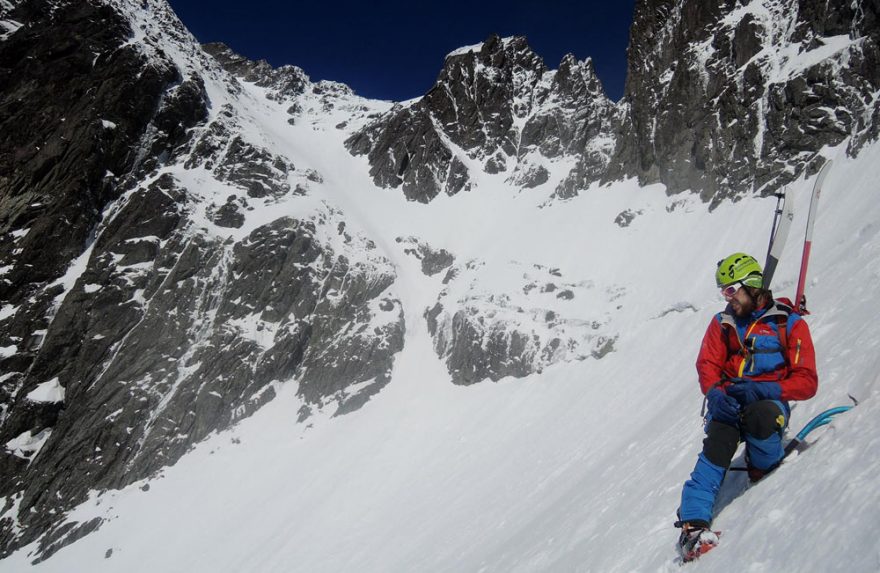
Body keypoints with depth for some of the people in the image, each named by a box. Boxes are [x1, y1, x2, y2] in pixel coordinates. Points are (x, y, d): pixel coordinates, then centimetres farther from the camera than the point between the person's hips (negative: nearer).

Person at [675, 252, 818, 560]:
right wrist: (716, 393, -18)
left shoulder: (790, 324, 0)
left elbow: (807, 382, -6)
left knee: (760, 416, -37)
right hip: (728, 401, 2)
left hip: (770, 400, -2)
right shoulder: (723, 322, 12)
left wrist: (762, 389, -23)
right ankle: (694, 522, -30)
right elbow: (708, 365, 5)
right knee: (716, 447, -26)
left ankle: (766, 475, -6)